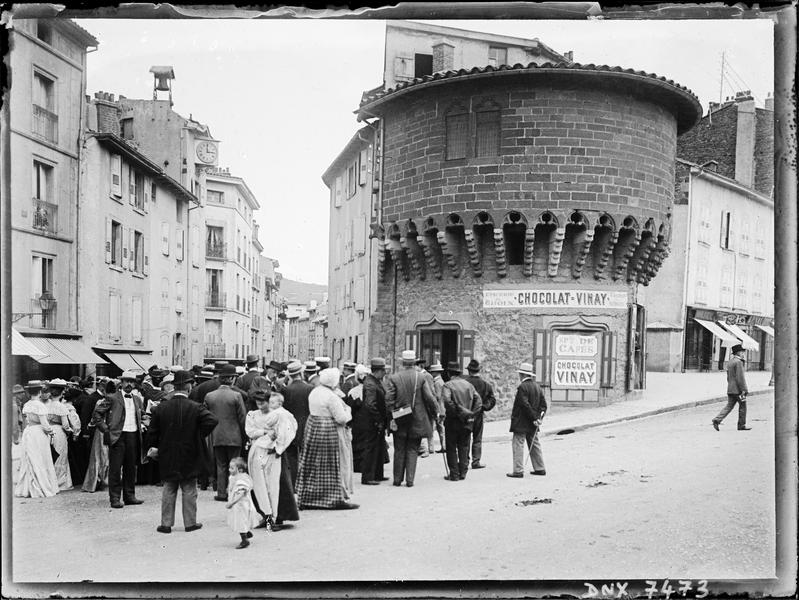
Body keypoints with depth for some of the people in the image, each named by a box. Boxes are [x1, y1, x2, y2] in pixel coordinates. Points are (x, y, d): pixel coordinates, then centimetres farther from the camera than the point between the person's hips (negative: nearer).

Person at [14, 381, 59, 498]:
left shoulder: (26, 405, 6)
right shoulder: (40, 405, -15)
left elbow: (26, 421, 10)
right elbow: (44, 424, -17)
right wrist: (50, 431, 0)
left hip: (27, 433, 7)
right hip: (39, 434, -7)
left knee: (28, 463, 13)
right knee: (40, 462, 1)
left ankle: (25, 489, 17)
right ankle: (42, 489, 5)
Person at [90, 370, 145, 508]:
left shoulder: (137, 399, 16)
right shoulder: (112, 398, -1)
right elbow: (96, 414, -2)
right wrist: (106, 430, -7)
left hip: (133, 436, 5)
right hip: (117, 436, -5)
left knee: (131, 468, 9)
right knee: (115, 468, -3)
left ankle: (129, 495, 17)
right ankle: (115, 498, 2)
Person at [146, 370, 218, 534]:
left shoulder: (160, 408, -4)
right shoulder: (195, 408, -12)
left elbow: (152, 431, 0)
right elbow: (211, 421, -23)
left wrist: (153, 447, 15)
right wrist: (199, 436, -9)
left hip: (167, 456, 2)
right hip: (189, 458, -2)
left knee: (168, 490, 11)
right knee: (189, 490, 8)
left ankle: (166, 523, 13)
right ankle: (190, 523, 15)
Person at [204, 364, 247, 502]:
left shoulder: (209, 396, -1)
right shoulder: (236, 396, -11)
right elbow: (242, 417, -7)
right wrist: (244, 435, 4)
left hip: (216, 437, 3)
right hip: (234, 437, -3)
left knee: (220, 465, 11)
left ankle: (221, 493, 11)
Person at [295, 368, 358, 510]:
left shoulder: (313, 392, 6)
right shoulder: (331, 397, -19)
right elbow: (341, 418, -19)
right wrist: (347, 411, 1)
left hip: (312, 429, 8)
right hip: (329, 433, -8)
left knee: (312, 466, 12)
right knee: (332, 467, 1)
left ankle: (306, 498, 16)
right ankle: (336, 499, 5)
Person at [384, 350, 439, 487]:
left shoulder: (393, 378, -4)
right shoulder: (421, 378, -5)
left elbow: (389, 400, -10)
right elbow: (430, 398, -7)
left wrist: (391, 417, -6)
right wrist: (435, 413, 6)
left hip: (399, 420, 0)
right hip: (417, 420, 0)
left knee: (399, 450, 10)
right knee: (412, 450, 7)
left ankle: (397, 479, 14)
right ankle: (410, 480, 3)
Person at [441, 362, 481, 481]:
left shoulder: (448, 385, -8)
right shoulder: (469, 385, 8)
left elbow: (447, 401, -24)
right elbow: (479, 401, 3)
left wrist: (456, 412, -14)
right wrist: (471, 414, 2)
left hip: (453, 421, -5)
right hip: (467, 422, 5)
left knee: (451, 449, 4)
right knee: (464, 448, 13)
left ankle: (454, 474, 4)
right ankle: (463, 473, 14)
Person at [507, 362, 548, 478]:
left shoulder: (522, 387, -14)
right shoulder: (538, 387, 11)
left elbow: (525, 405, -20)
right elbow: (543, 405, 10)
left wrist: (535, 418, -15)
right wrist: (539, 417, 1)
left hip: (521, 424, -8)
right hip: (532, 425, 8)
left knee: (518, 445, -5)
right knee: (534, 445, 16)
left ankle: (518, 470, -7)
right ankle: (540, 468, 20)